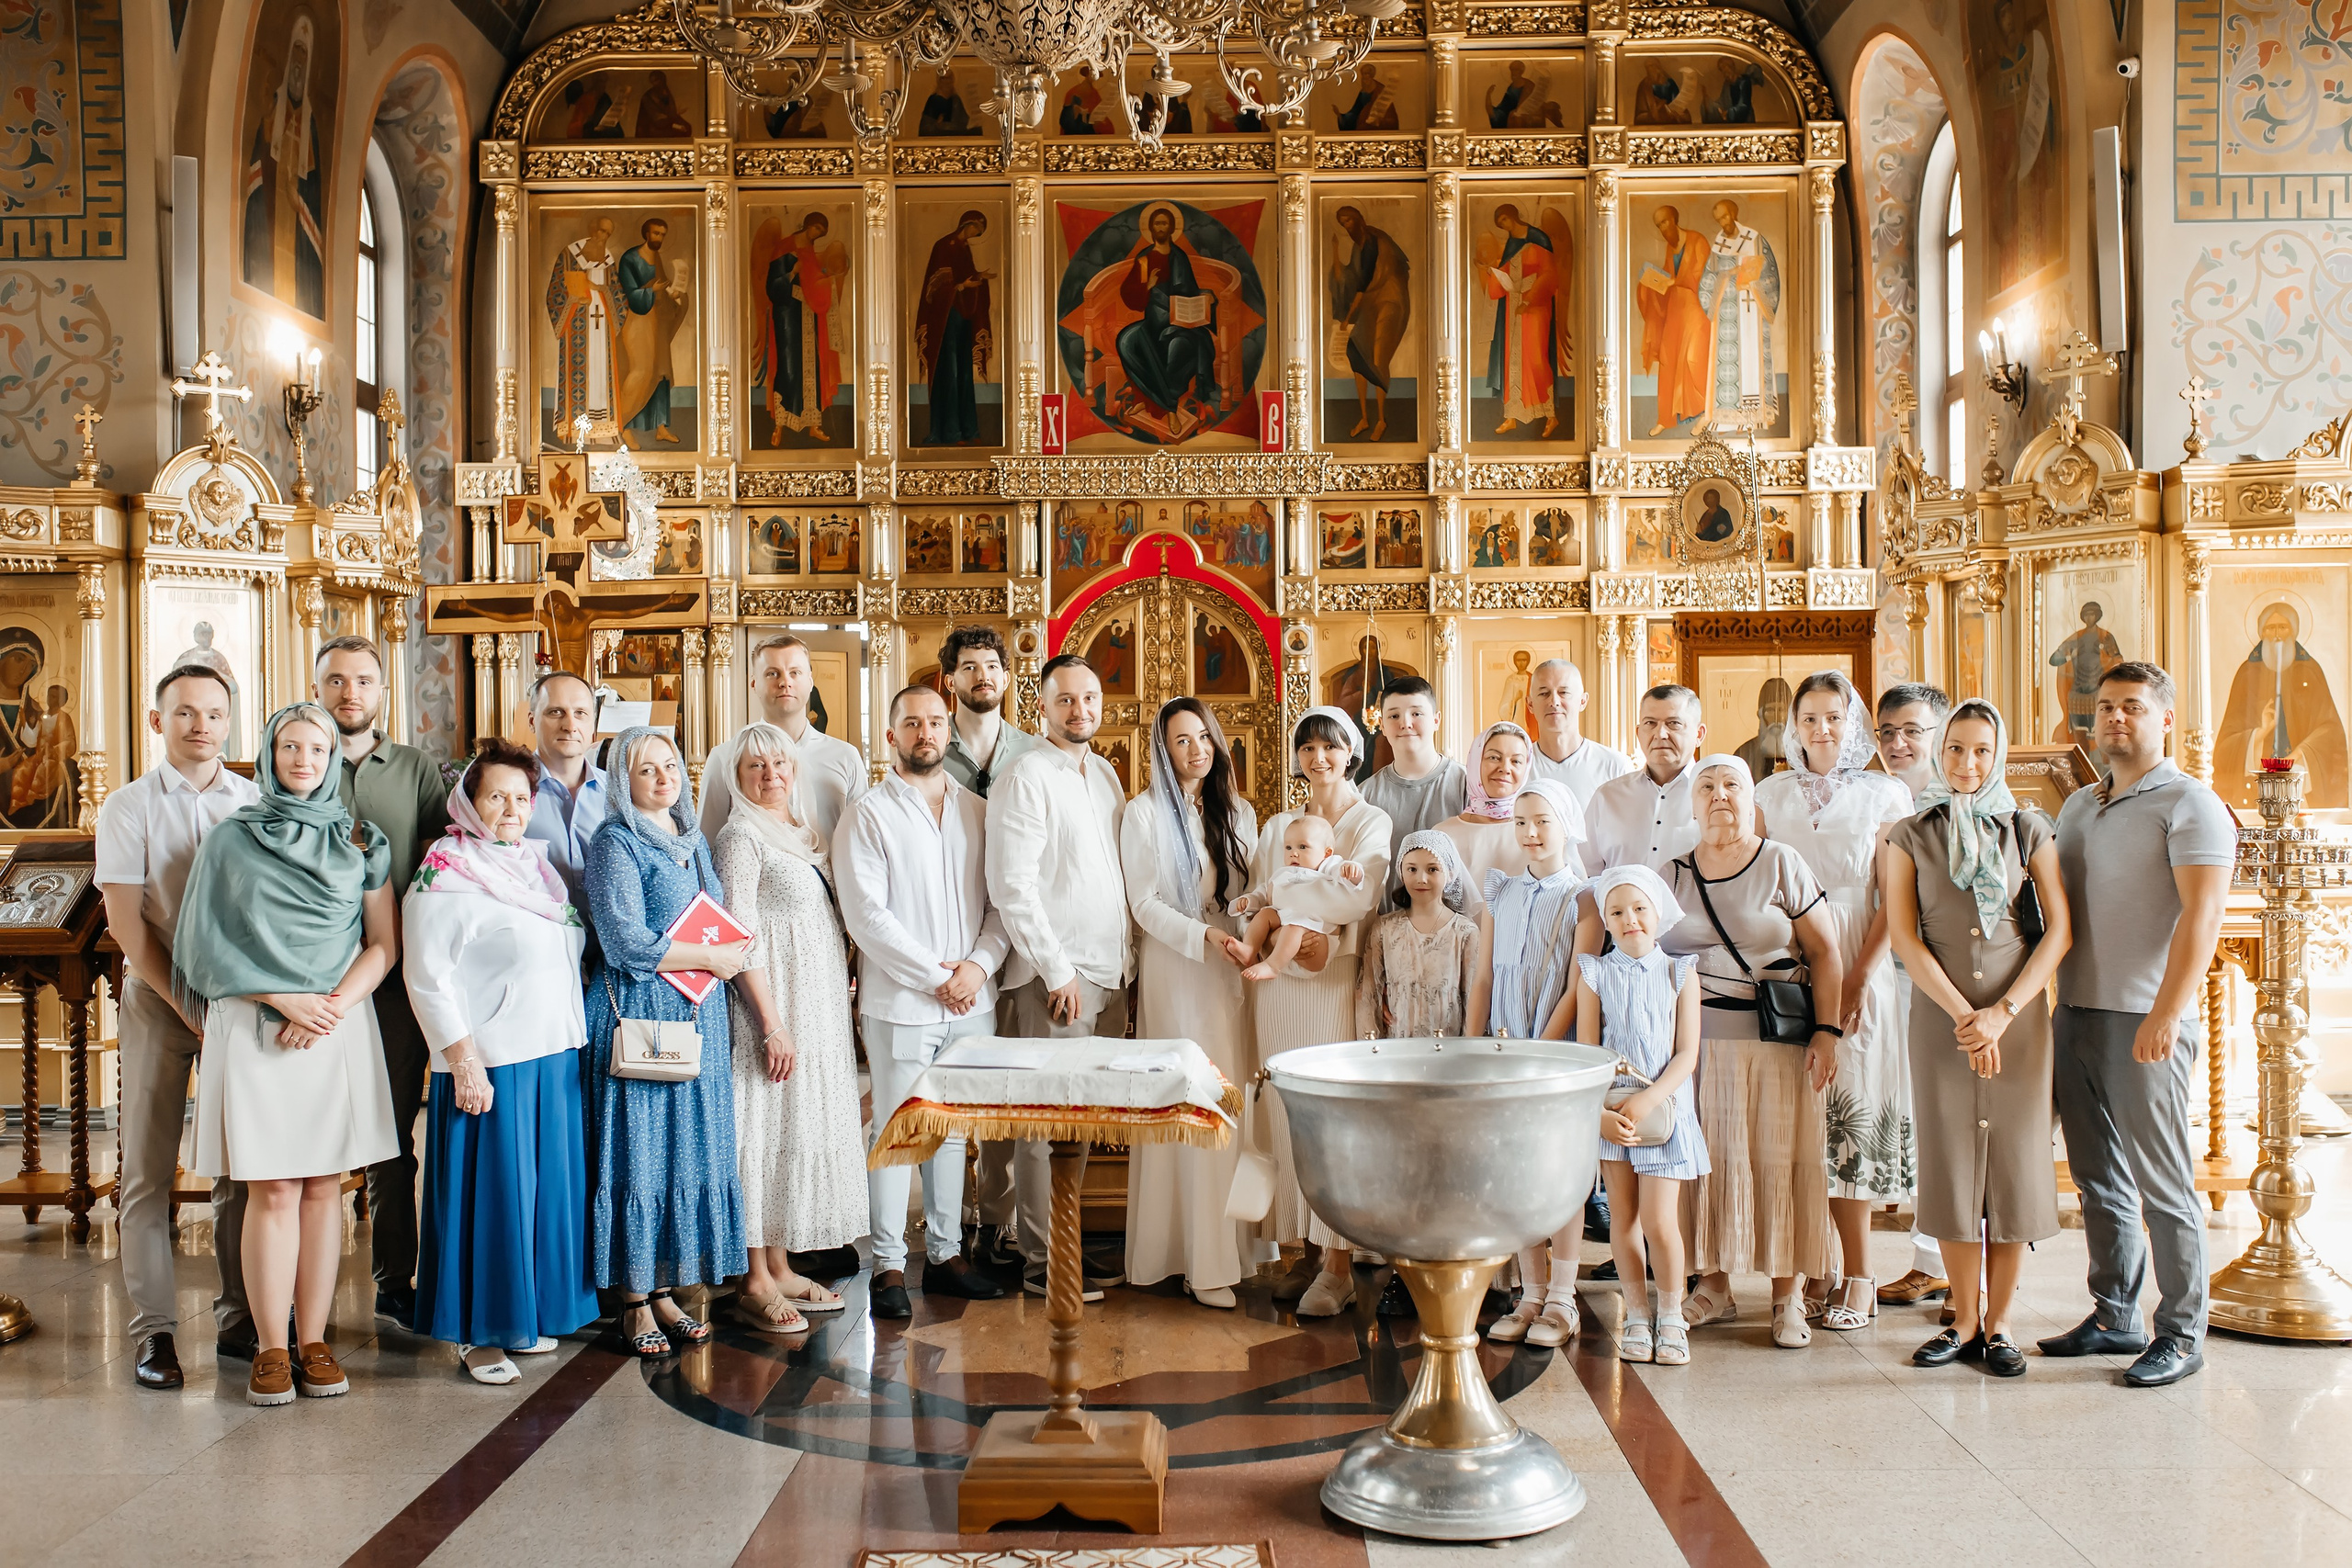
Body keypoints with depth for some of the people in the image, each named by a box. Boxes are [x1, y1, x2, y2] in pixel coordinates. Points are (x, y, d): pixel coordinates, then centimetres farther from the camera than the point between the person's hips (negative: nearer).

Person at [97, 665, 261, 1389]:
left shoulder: (258, 803, 5)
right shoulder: (129, 807, 0)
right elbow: (127, 925, -4)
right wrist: (189, 1006, -9)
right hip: (158, 997, -1)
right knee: (148, 1170, -1)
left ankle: (238, 1319, 13)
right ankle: (154, 1331, 6)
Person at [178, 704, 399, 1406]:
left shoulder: (362, 843, 9)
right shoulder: (230, 841, 6)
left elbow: (384, 944, 6)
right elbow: (209, 944, 2)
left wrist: (331, 1006, -9)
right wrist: (284, 1000, -9)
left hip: (340, 1028, 1)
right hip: (252, 1030, -1)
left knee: (323, 1188, 3)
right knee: (271, 1191, -3)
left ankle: (314, 1341, 9)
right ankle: (271, 1348, 4)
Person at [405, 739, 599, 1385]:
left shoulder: (540, 867, 14)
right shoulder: (446, 877, -8)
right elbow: (427, 977, -13)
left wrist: (574, 1036, 15)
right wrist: (463, 1060, -18)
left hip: (555, 1056, 8)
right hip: (489, 1064, -7)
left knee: (547, 1185, 12)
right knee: (491, 1192, -2)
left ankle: (524, 1316, 25)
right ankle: (479, 1333, 10)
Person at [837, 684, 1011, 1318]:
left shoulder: (978, 811, 10)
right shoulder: (869, 814, -3)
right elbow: (866, 914, -11)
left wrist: (980, 964, -9)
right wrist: (934, 976, -13)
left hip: (972, 1002, 4)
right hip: (901, 1003, -4)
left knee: (953, 1129, 12)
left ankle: (946, 1253, 22)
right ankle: (888, 1265, 9)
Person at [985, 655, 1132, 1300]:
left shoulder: (1106, 775, 15)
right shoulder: (1025, 779, -9)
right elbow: (1012, 888, -14)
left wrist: (1124, 963, 12)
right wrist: (1059, 971, -15)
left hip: (1110, 974, 7)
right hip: (1056, 976, -7)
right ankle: (1040, 1262, 6)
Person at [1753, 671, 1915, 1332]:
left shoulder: (1883, 795, 4)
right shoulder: (1771, 794, 11)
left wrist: (1860, 977, -11)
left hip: (1855, 970, -2)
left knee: (1849, 1109, -4)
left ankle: (1856, 1279, 2)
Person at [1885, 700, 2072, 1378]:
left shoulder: (2029, 831, 5)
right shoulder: (1911, 836, 5)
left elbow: (2059, 930, 0)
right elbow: (1905, 936, -2)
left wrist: (2003, 1012, -10)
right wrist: (1962, 1015, -11)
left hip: (2017, 1014, 0)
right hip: (1940, 1016, 0)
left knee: (2014, 1157, 1)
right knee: (1951, 1159, 1)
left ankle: (1999, 1323, 11)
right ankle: (1965, 1320, 12)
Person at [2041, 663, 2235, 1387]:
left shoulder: (2190, 805, -5)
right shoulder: (2078, 806, 17)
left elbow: (2201, 915, -15)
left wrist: (2167, 1014, -24)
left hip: (2144, 1023, -7)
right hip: (2074, 1014, 7)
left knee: (2163, 1184, -1)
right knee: (2099, 1178, 12)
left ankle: (2181, 1334, 9)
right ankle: (2114, 1316, 23)